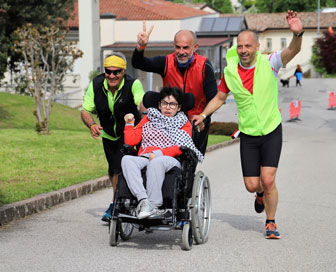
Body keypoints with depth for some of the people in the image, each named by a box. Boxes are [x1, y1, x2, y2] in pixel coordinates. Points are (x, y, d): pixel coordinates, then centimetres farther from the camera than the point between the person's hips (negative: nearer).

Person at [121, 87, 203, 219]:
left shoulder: (184, 124, 21)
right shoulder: (148, 118, 30)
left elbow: (180, 147, 1)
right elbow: (131, 141, 24)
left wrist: (159, 153, -13)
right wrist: (129, 123, 12)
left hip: (170, 160, -3)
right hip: (144, 158, 3)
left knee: (156, 162, -40)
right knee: (126, 159, -32)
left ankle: (154, 205, -43)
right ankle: (143, 201, -48)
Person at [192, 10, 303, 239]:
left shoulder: (269, 63, -10)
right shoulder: (230, 72, -3)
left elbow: (292, 51, -28)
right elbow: (220, 98, 13)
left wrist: (297, 34, -48)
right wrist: (202, 115, 1)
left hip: (272, 132, -2)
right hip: (248, 135, 2)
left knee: (268, 180, -10)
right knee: (251, 185, 1)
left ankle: (271, 223, 12)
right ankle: (261, 194, 39)